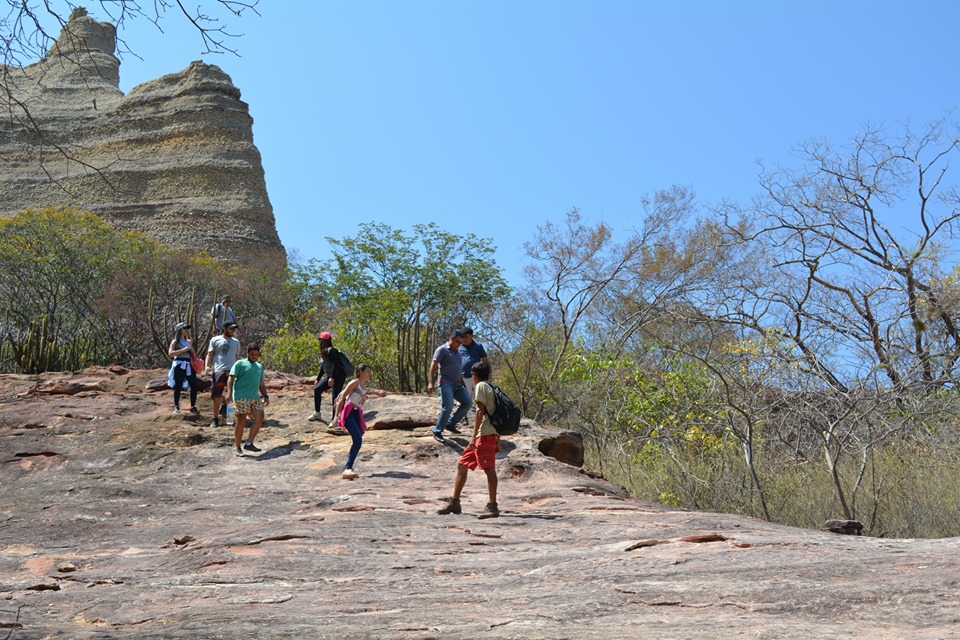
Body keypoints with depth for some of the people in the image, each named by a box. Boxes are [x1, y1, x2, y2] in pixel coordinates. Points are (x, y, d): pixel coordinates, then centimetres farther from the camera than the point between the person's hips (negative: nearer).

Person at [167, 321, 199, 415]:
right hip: (179, 365, -5)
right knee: (178, 386, -1)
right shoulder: (175, 341, 2)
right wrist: (183, 350, -15)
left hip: (189, 365, 5)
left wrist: (191, 346, 5)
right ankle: (176, 407, 11)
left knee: (194, 386, -3)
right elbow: (170, 353, -12)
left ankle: (193, 407, 5)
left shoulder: (188, 341, 18)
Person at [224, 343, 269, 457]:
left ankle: (249, 443, -3)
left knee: (260, 418, -9)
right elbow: (231, 379, -3)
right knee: (241, 421, -7)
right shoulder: (240, 364, 5)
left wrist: (265, 396, 18)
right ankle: (238, 448, 2)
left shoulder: (260, 366, 24)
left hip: (255, 397, 6)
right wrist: (229, 393, -16)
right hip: (241, 396, -6)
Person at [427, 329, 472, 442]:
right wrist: (430, 383, -21)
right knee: (448, 406, -21)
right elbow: (433, 366, -11)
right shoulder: (442, 350, -3)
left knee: (468, 403, -4)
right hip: (446, 383, -8)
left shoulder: (457, 352, 21)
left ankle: (450, 424, 6)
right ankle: (437, 432, -10)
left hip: (457, 384, 8)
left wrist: (463, 384, 27)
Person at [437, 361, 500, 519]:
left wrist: (473, 436, -18)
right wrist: (497, 441, 22)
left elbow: (480, 411, -14)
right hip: (491, 435, 10)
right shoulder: (491, 388, 23)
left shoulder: (481, 386, -3)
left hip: (485, 434, -10)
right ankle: (454, 503, 18)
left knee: (488, 468, -14)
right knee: (462, 465, 14)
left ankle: (492, 506, -17)